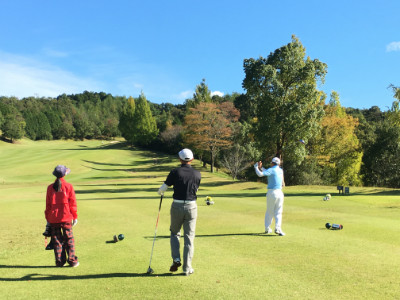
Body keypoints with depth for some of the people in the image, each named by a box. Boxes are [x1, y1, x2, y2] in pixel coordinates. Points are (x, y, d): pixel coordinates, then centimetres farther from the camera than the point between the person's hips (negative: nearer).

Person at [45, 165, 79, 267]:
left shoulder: (50, 188, 3)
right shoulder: (68, 186, -5)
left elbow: (48, 204, 6)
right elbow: (73, 203, -3)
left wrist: (48, 218, 13)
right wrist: (75, 217, 3)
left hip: (53, 218, 2)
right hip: (66, 217, -2)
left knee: (57, 240, 9)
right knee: (69, 239, 6)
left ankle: (59, 261, 11)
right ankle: (72, 261, 7)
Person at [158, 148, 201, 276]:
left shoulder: (175, 172, -7)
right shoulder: (197, 174, 0)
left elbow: (162, 189, -2)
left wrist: (160, 192, 21)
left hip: (177, 206, -1)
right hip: (191, 207, 1)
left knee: (174, 233, 20)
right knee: (189, 238, 7)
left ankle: (176, 259, 6)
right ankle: (187, 268, 8)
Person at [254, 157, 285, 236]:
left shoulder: (271, 170, -8)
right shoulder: (280, 170, 12)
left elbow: (260, 174, -20)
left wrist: (256, 167, -4)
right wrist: (261, 167, 19)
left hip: (271, 193, -4)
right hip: (279, 193, 4)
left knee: (269, 212, 11)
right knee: (278, 212, 7)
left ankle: (267, 228, 17)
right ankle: (278, 228, -9)